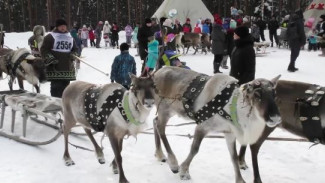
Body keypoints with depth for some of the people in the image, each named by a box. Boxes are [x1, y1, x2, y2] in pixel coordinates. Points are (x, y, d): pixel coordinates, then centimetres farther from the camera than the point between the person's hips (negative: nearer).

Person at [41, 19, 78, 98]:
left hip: (67, 67, 6)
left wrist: (73, 55, 2)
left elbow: (75, 49, 24)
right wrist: (50, 59, -16)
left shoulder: (70, 37, 17)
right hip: (55, 68, -6)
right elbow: (44, 50, -3)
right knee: (56, 87, -9)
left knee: (65, 86, 11)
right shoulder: (50, 37, 0)